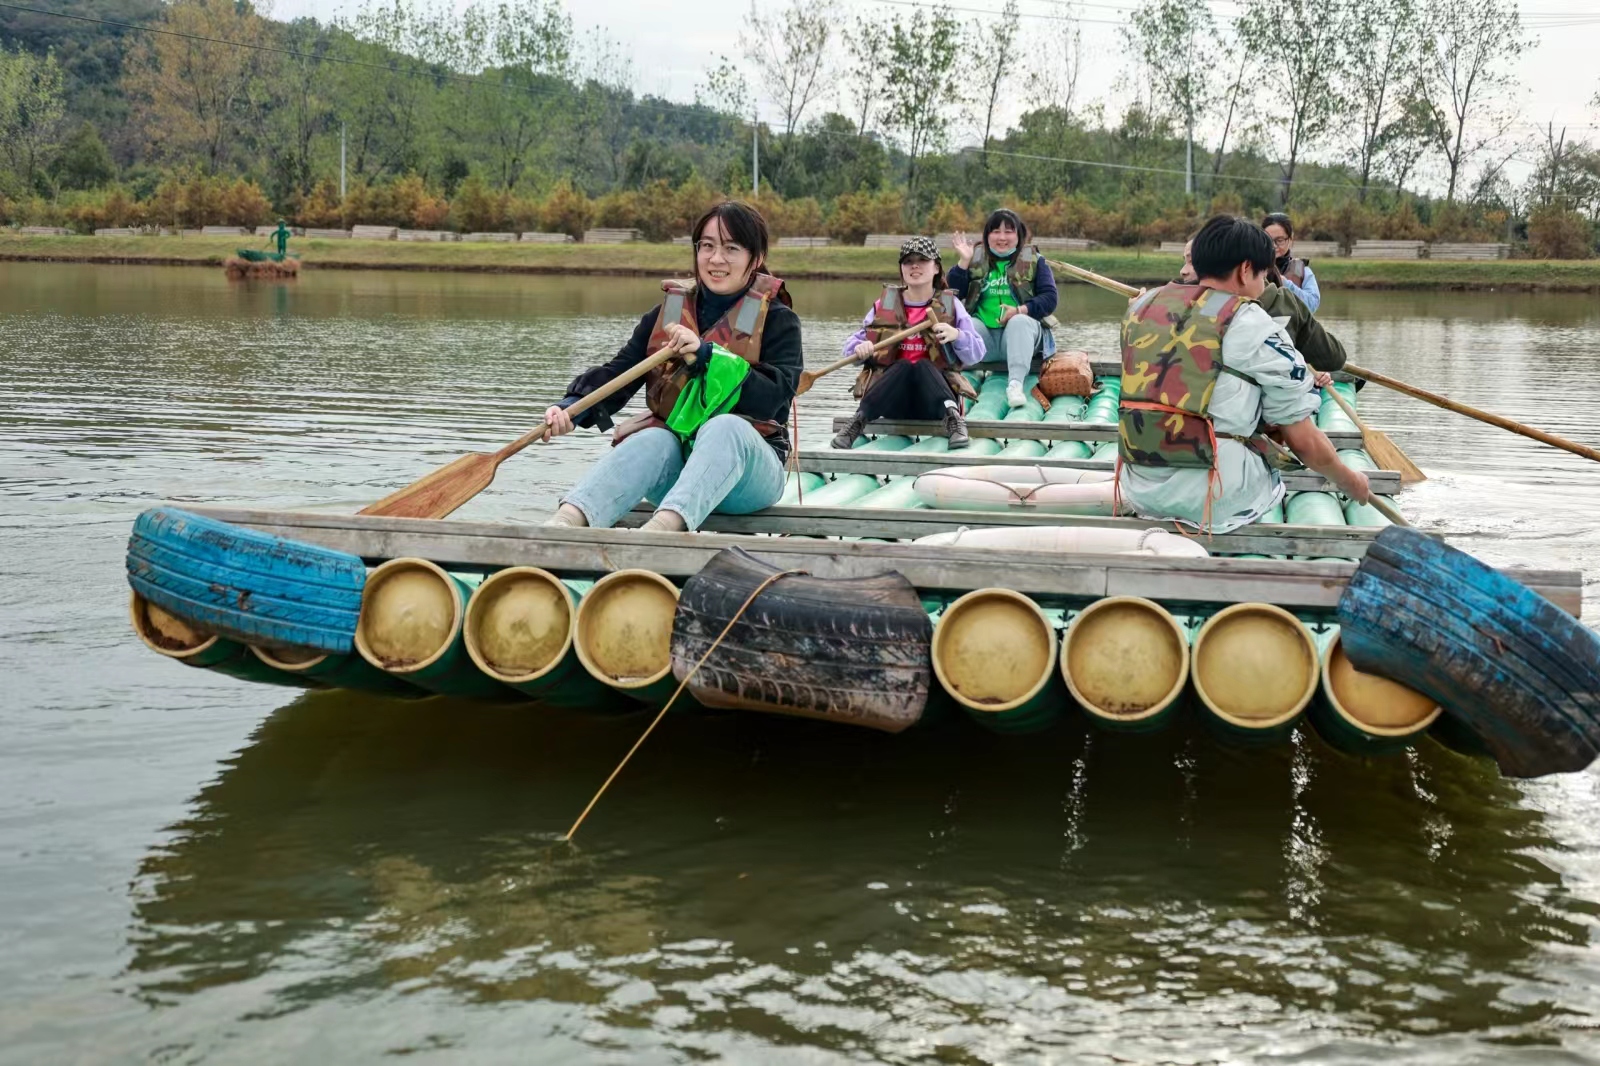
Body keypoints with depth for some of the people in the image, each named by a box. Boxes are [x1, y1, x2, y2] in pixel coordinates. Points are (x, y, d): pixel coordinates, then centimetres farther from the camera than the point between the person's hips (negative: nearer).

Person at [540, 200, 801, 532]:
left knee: (725, 427, -35)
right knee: (653, 440, -31)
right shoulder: (668, 313, 12)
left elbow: (772, 399, -13)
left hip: (746, 461, -3)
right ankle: (565, 522, -59)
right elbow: (619, 371, 0)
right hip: (675, 471, 3)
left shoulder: (778, 321, 2)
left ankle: (664, 525, -63)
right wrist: (573, 406, -19)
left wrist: (707, 356, -22)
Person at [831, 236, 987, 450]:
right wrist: (860, 348, -18)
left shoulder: (950, 305, 8)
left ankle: (952, 417, -40)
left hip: (933, 398, -1)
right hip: (892, 400, 1)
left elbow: (977, 353, 1)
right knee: (903, 366, -30)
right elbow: (852, 343, 6)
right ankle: (859, 419, -35)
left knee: (922, 366, -29)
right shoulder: (885, 304, 11)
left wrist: (957, 336, -19)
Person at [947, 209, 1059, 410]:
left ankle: (1015, 383, -47)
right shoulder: (977, 258, 11)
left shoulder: (1034, 260, 7)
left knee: (1019, 322, -34)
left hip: (1020, 333, -1)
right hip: (984, 334, 2)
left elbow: (1049, 298, -2)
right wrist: (964, 262, -8)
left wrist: (1020, 310, -18)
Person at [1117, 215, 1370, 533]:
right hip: (1217, 502, -5)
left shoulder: (1142, 306, 10)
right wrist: (1351, 483, 16)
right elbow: (1305, 443, -3)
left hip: (1137, 492, 5)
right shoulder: (1253, 326, -6)